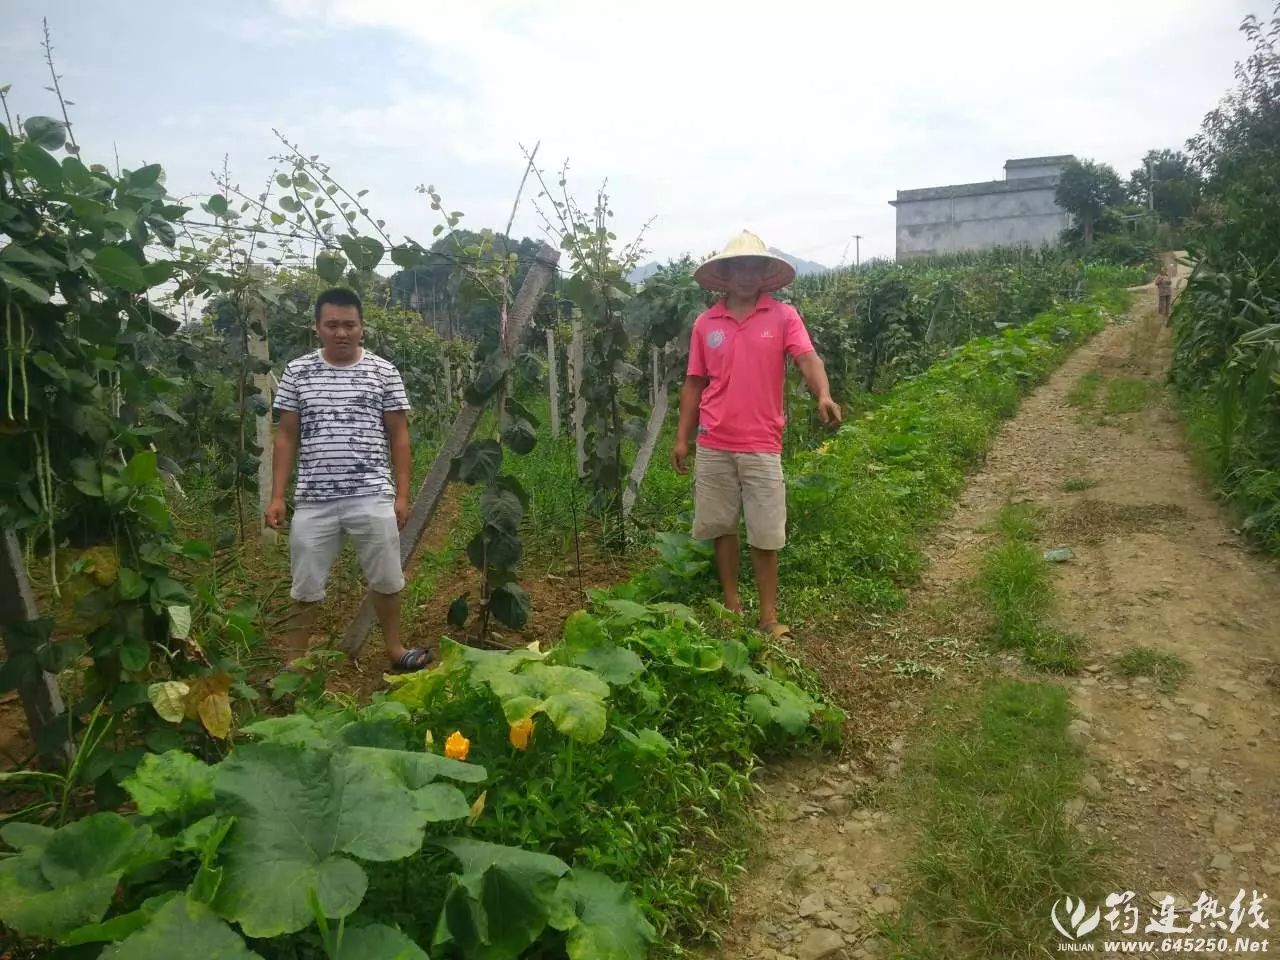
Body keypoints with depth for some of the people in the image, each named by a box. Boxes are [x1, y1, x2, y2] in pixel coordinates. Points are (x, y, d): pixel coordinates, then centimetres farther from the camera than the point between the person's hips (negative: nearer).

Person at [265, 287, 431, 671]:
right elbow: (286, 438, 7)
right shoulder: (297, 372, 3)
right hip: (313, 500, 1)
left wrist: (402, 494, 1)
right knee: (305, 586, 11)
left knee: (386, 580, 11)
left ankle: (394, 649, 30)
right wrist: (277, 496, 2)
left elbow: (398, 437, 5)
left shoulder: (384, 372, 1)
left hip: (373, 497, 0)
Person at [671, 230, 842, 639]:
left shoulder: (784, 316, -1)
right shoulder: (705, 323, 5)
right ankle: (732, 605, 27)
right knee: (722, 527, 11)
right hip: (713, 445, 2)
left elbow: (808, 358, -15)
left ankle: (769, 615, 16)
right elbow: (694, 384, 9)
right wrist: (681, 438, 6)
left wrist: (824, 396, -35)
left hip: (761, 445, -2)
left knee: (765, 534, 4)